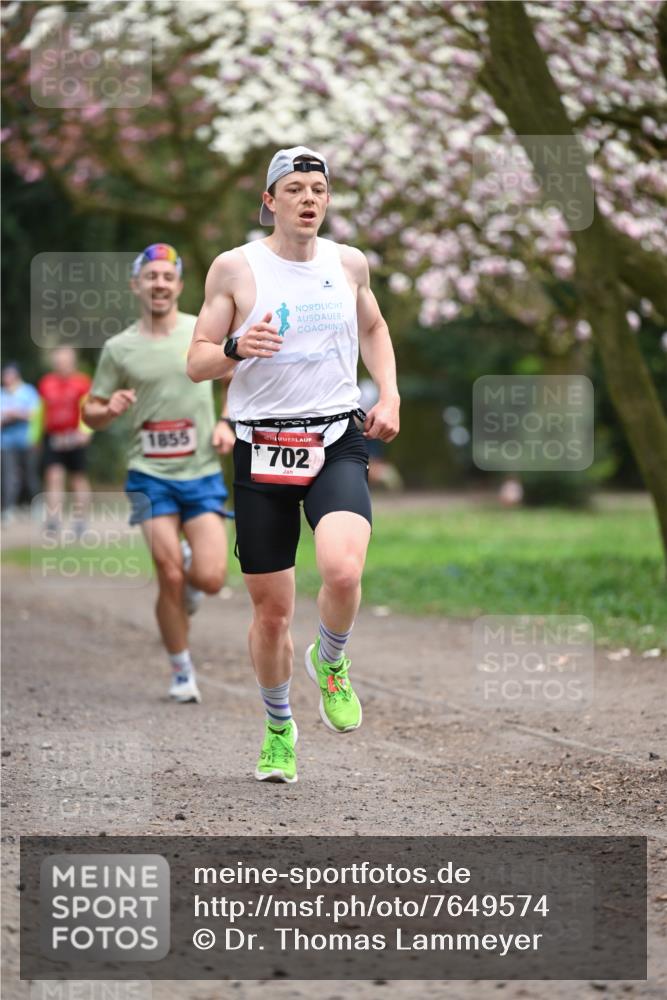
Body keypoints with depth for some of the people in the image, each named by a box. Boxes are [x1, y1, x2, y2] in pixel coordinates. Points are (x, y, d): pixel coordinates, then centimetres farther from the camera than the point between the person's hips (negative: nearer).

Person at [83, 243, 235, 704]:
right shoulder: (119, 348, 1)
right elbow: (92, 415, 7)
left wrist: (227, 423, 0)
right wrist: (109, 409, -16)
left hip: (203, 474, 1)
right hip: (151, 475, -1)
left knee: (209, 579, -10)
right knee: (170, 578, -8)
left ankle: (190, 579, 28)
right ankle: (182, 672, 10)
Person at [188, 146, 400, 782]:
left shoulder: (349, 263, 7)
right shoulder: (235, 268, -1)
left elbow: (373, 329, 27)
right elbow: (196, 364, 0)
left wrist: (389, 395, 12)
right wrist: (236, 347, -21)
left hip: (337, 443, 1)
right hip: (261, 449, -1)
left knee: (343, 570, -26)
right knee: (270, 608, 5)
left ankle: (330, 662, 7)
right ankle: (279, 728, 29)